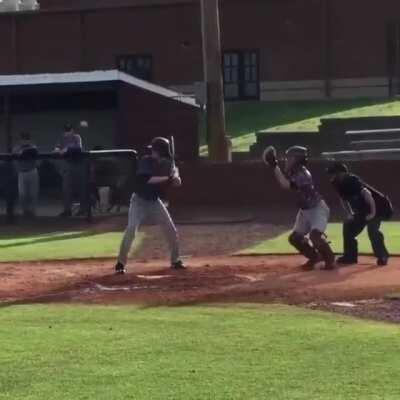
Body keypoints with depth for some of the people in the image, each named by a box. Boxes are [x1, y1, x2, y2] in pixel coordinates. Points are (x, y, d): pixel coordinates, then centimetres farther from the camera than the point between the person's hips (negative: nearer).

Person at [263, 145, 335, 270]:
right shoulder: (293, 172, 2)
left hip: (318, 208, -10)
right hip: (305, 210, 10)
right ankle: (314, 257, 25)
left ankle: (330, 259, -8)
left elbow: (285, 184, -37)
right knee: (294, 237, 7)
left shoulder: (303, 174, -27)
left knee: (315, 234, -29)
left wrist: (274, 166, -35)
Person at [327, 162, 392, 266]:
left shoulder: (351, 181, -27)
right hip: (363, 210, 10)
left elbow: (366, 193, -37)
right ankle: (350, 256, 16)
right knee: (348, 226, 8)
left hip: (378, 206, -10)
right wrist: (350, 214, 11)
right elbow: (344, 199, 19)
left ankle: (382, 256, -15)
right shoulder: (340, 184, 0)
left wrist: (373, 212, -36)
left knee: (372, 229, -27)